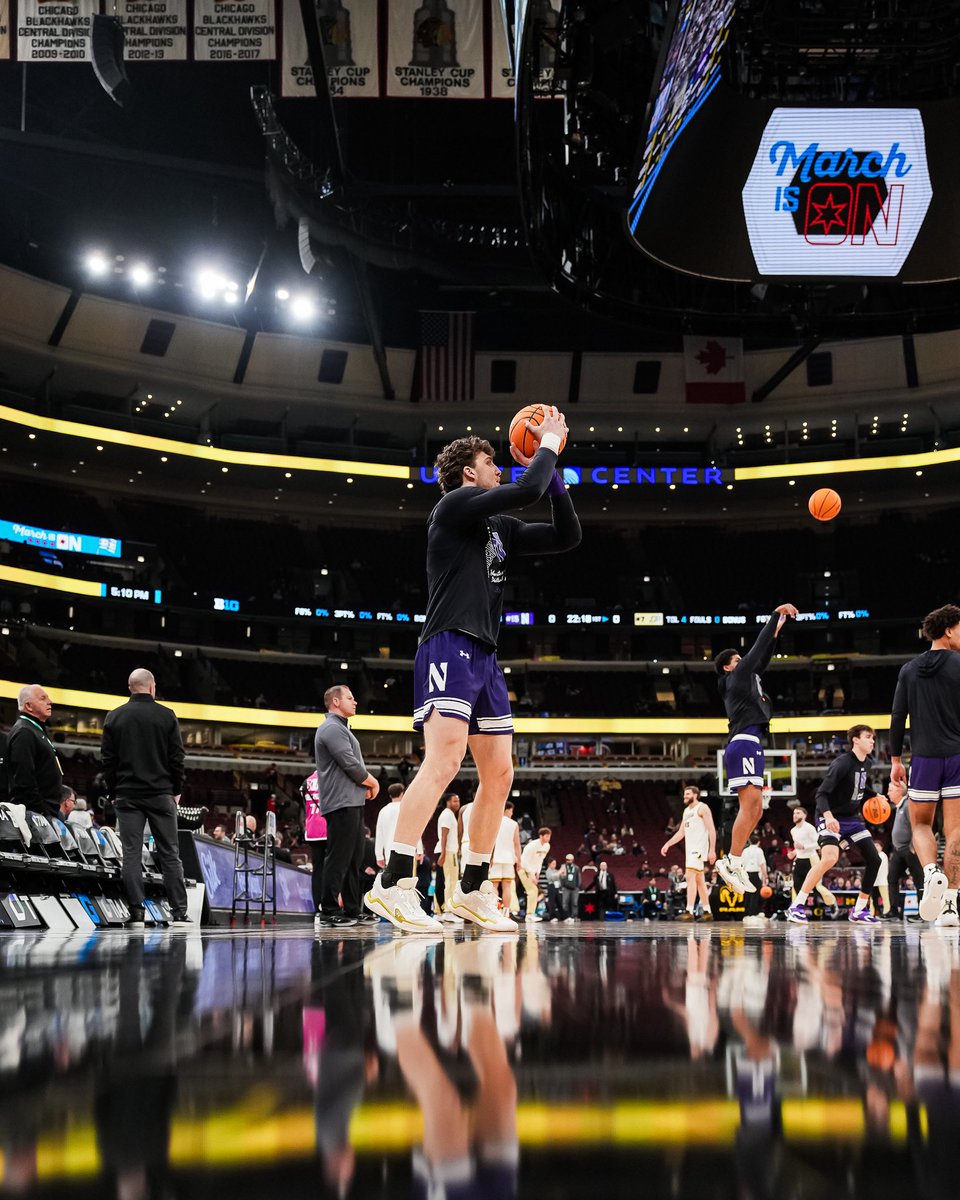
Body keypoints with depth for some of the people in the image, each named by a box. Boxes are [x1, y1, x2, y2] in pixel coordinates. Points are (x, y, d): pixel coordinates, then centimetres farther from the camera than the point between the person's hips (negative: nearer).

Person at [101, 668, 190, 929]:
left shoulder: (114, 718, 3)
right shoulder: (166, 716, -1)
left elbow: (107, 759, 4)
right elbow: (177, 758, -2)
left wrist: (115, 792, 12)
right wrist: (176, 790, 8)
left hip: (127, 795, 1)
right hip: (161, 794, -1)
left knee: (131, 854, 1)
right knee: (169, 853, 3)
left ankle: (136, 914, -3)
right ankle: (179, 912, 1)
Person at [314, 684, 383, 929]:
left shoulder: (341, 728, 23)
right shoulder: (332, 728, -10)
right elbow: (350, 765, -18)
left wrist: (366, 785, 4)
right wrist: (373, 782, -3)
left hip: (352, 803, 11)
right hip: (341, 803, -11)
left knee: (354, 858, 11)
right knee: (338, 858, -12)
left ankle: (352, 911, 15)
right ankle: (328, 913, -12)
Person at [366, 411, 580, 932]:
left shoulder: (499, 527, 22)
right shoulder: (455, 504, -3)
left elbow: (567, 536, 22)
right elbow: (525, 492, -16)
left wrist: (551, 470, 15)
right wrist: (549, 444, 0)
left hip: (484, 656, 9)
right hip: (449, 648, -9)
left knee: (499, 775, 7)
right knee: (444, 759, -23)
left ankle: (471, 890, 15)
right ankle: (389, 883, -28)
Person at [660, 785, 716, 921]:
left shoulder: (702, 808, -8)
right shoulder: (686, 810, 18)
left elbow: (712, 830, -13)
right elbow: (681, 832, 22)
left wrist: (712, 850, -20)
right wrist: (667, 844, 11)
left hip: (699, 847, -9)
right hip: (690, 848, 9)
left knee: (690, 876, -19)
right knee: (699, 880, 11)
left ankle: (689, 911, -25)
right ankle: (706, 912, 17)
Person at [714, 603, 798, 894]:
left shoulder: (745, 679, 26)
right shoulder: (736, 677, 3)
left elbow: (761, 659, 36)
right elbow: (756, 650, 1)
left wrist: (776, 632, 34)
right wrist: (775, 616, 7)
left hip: (749, 746, 10)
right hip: (744, 744, -10)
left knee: (754, 809, 6)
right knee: (750, 805, -17)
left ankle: (732, 861, 3)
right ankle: (732, 862, -21)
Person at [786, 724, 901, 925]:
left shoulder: (863, 765, 6)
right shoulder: (842, 763, -19)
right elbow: (822, 793, -24)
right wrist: (828, 816, -40)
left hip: (852, 819, 9)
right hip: (832, 819, -9)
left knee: (874, 859, 2)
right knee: (830, 858, -29)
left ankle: (859, 910, 15)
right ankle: (797, 906, -22)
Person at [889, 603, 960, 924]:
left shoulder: (909, 670, 7)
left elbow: (897, 717, 5)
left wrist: (896, 759, 10)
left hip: (924, 757, 2)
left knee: (920, 824, 15)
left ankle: (932, 873, -14)